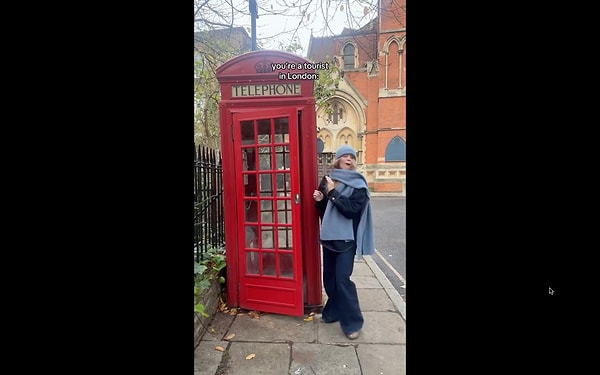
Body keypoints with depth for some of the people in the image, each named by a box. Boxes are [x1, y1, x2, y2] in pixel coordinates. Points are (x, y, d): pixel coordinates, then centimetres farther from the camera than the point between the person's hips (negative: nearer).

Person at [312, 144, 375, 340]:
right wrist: (319, 200, -9)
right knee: (329, 277, 14)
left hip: (347, 238, -5)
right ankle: (333, 312, 34)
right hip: (329, 235, 5)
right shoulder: (327, 179, 6)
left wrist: (333, 193, -22)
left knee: (342, 279, -5)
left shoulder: (358, 184, -7)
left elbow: (351, 209, -20)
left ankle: (352, 322, 13)